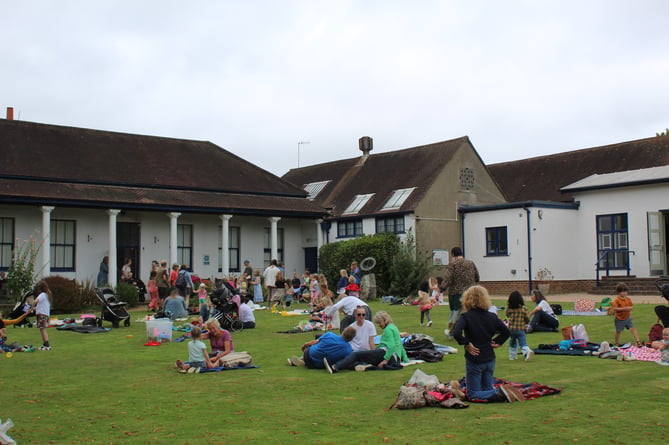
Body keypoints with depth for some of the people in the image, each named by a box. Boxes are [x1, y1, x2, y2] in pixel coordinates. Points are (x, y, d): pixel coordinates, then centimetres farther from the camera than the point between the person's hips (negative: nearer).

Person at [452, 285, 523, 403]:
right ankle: (505, 392, -9)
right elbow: (506, 331, 8)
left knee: (472, 394, 2)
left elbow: (456, 333, -29)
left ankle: (500, 394, -21)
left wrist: (466, 344, -17)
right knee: (488, 389, 20)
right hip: (490, 359, 5)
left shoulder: (465, 317, -15)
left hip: (474, 359, -5)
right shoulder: (492, 316, 1)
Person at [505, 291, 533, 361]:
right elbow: (527, 319, 0)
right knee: (523, 344, -5)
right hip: (521, 329, -1)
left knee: (512, 343, 22)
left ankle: (512, 355, 28)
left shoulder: (509, 308, -3)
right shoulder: (523, 308, -5)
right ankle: (528, 351, -31)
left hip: (511, 329, 2)